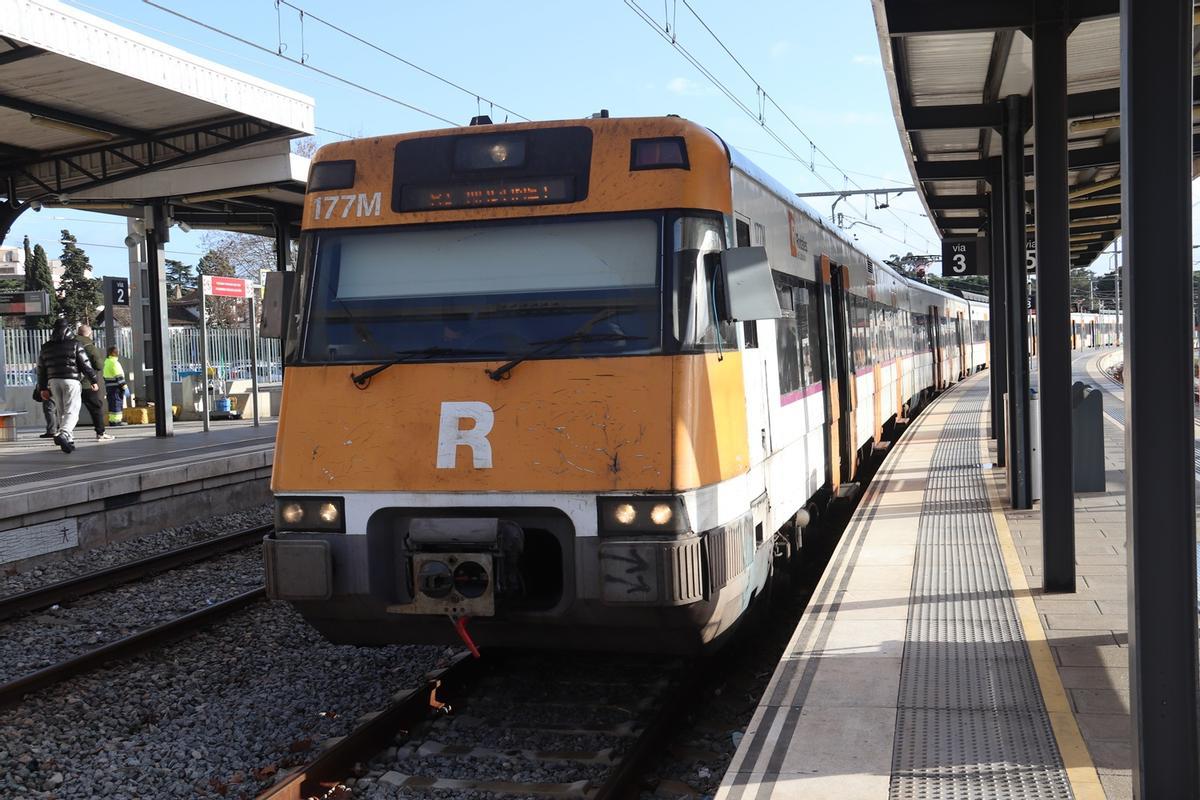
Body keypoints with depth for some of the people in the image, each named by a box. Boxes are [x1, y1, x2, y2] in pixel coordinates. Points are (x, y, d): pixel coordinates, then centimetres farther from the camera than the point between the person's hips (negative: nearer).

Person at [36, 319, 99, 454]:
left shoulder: (46, 347, 11)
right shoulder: (75, 345, -3)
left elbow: (41, 369, 12)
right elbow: (85, 364, -5)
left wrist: (43, 388, 17)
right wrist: (93, 381, 3)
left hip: (54, 381, 5)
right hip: (71, 381, -5)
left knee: (60, 411, 15)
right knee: (72, 411, -7)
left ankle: (69, 441, 14)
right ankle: (63, 435, -30)